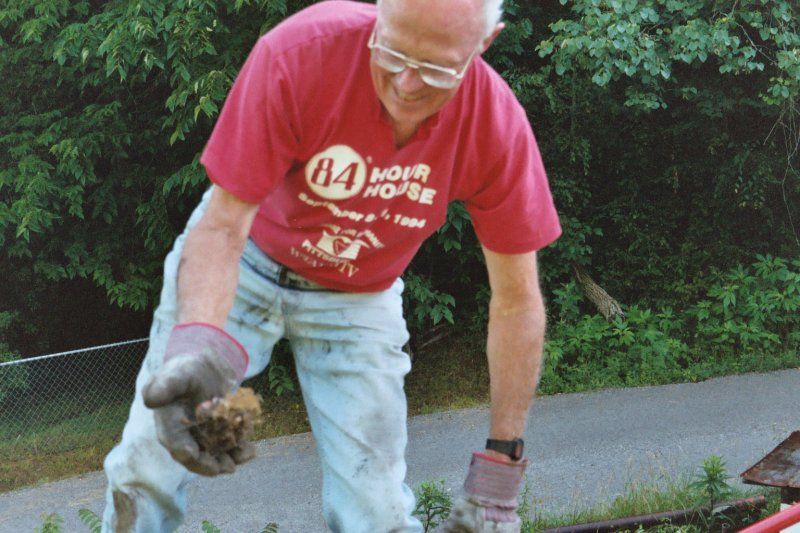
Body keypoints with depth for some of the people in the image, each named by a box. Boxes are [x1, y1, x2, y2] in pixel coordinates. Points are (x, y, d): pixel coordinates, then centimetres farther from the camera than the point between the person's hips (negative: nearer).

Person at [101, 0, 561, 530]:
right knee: (146, 469, -3)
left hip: (358, 300, 1)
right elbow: (221, 227, -28)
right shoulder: (299, 53, -32)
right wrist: (199, 342, -48)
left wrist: (501, 465, -16)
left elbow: (517, 301, -15)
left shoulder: (498, 127, -26)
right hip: (247, 261, -1)